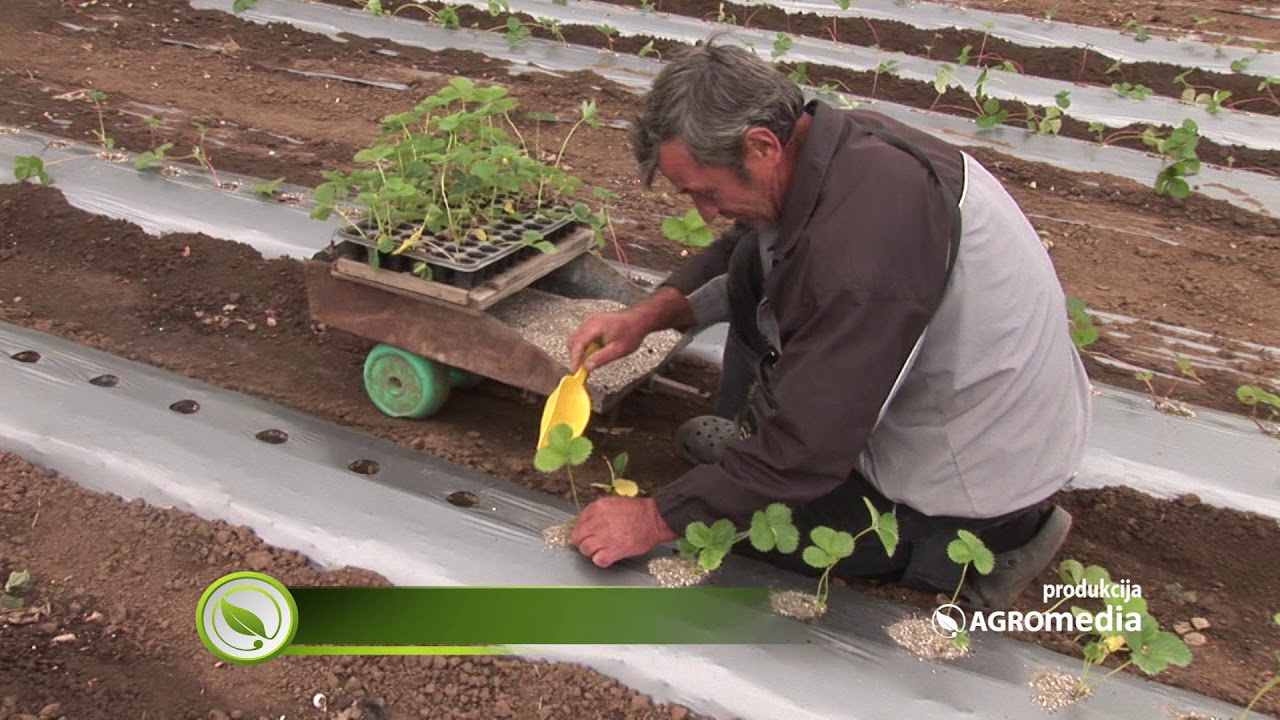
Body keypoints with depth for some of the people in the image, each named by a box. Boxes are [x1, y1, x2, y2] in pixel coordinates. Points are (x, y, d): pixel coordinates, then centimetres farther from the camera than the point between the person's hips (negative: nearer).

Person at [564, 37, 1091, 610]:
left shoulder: (858, 243, -36)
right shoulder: (841, 139, -8)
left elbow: (807, 453, -28)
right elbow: (739, 249, 12)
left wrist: (658, 519, -18)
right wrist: (653, 312, -3)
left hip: (985, 476, -8)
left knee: (741, 510, 0)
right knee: (756, 262, 2)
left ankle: (978, 543, 3)